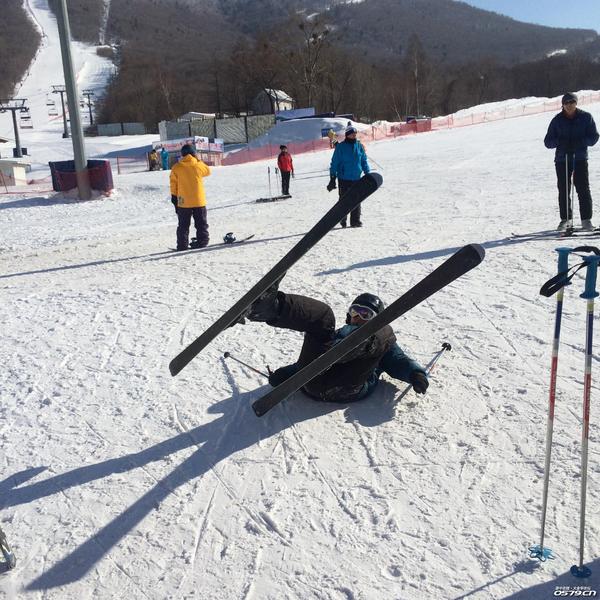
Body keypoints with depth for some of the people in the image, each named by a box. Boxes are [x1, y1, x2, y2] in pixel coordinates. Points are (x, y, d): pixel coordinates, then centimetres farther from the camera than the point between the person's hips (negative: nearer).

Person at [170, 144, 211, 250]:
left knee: (183, 226, 9)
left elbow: (173, 185, 0)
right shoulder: (199, 165, -6)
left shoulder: (176, 167, -5)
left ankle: (182, 245, 8)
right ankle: (202, 242, 9)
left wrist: (174, 198, 9)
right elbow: (208, 171, 16)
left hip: (183, 202, 0)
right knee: (201, 224, 12)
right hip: (199, 201, 0)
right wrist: (198, 160, 16)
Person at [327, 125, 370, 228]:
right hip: (344, 178, -3)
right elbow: (334, 162, -3)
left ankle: (355, 220, 9)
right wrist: (332, 178, -6)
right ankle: (342, 220, 14)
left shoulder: (359, 146, 7)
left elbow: (364, 161, 14)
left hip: (356, 178, 3)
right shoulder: (341, 147, -4)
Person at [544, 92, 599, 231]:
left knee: (583, 189, -7)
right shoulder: (557, 120, 6)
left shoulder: (586, 117, 4)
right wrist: (560, 142, -16)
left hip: (580, 158, -1)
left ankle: (586, 219, -3)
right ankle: (565, 218, 16)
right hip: (562, 159, 1)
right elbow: (548, 142, 4)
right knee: (563, 190, 4)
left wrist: (580, 142, -17)